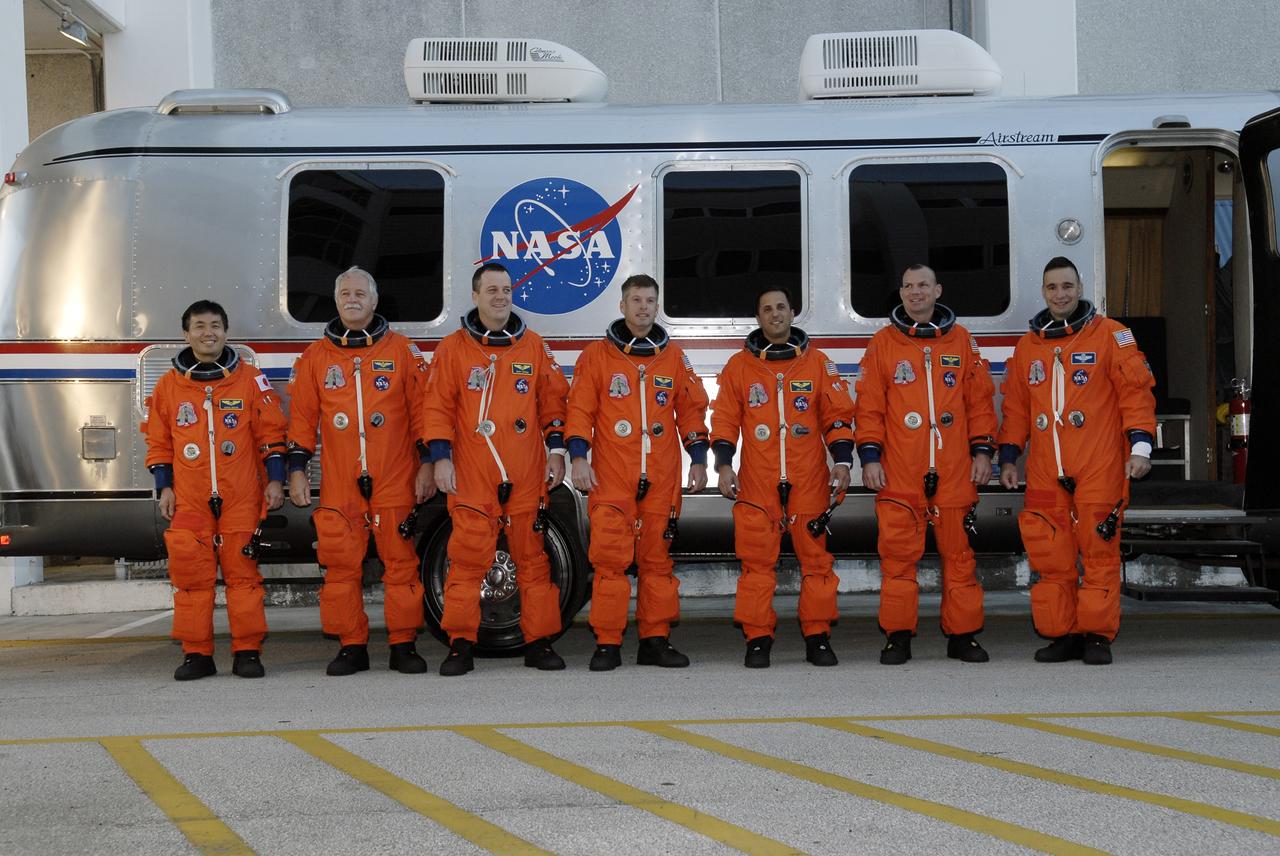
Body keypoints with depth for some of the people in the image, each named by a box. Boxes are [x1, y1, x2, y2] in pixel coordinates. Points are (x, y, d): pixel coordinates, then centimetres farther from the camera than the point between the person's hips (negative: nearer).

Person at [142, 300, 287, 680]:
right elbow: (157, 441, 14)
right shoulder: (168, 385, 9)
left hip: (241, 499, -2)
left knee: (242, 573, -2)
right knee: (192, 576, 0)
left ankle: (247, 651, 5)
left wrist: (275, 479, -1)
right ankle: (196, 653, 8)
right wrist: (164, 487, 7)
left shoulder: (250, 379, 5)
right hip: (189, 502, 2)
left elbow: (272, 433, 5)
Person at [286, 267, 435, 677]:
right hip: (338, 485, 2)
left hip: (395, 481, -1)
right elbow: (302, 417, 12)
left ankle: (403, 644, 8)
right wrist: (296, 470, 5)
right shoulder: (315, 357, 11)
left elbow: (422, 411, 5)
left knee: (400, 561, 0)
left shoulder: (402, 351, 7)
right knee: (341, 564, 1)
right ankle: (351, 647, 10)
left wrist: (427, 465, 0)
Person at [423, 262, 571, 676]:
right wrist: (441, 457, -6)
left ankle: (539, 642, 13)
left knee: (532, 557, 5)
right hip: (471, 475, -2)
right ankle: (460, 645, 3)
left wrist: (556, 450, 5)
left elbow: (553, 401, 13)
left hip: (527, 475, 2)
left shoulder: (534, 346, 10)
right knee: (468, 558, -5)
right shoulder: (453, 347, 4)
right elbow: (438, 407, 2)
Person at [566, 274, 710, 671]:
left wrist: (698, 459, 8)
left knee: (657, 557, 6)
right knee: (610, 558, -7)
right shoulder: (597, 355, 5)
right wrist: (578, 457, -8)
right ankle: (607, 644, -1)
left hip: (662, 480, 3)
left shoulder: (673, 356, 12)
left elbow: (692, 409, 14)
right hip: (610, 478, -2)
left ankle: (656, 640, 13)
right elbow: (580, 409, 2)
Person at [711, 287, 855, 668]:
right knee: (757, 560, -1)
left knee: (815, 557, 2)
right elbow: (725, 419, 9)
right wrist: (724, 465, -3)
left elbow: (838, 415, 8)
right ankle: (757, 639, 5)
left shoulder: (817, 363, 9)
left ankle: (818, 637, 10)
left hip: (809, 480, 0)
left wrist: (842, 461, -4)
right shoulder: (739, 366, 9)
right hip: (757, 483, 0)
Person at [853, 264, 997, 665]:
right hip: (899, 474, -1)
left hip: (954, 471, 1)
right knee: (898, 555, -1)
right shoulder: (883, 343, 7)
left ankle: (962, 635, 12)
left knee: (959, 553, 4)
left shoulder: (962, 341, 10)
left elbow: (980, 402, 11)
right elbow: (869, 406, 5)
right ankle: (897, 636, 7)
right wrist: (870, 457, -2)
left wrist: (983, 451, 4)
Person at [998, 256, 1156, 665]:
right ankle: (1061, 635, 11)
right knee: (1052, 557, 2)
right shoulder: (1028, 345, 16)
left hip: (1099, 469, -4)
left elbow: (1136, 390, -1)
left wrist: (1140, 445, -9)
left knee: (1099, 551, -3)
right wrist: (1008, 457, 16)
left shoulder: (1110, 335, 3)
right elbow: (1015, 406, 20)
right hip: (1045, 473, 4)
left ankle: (1097, 635, 6)